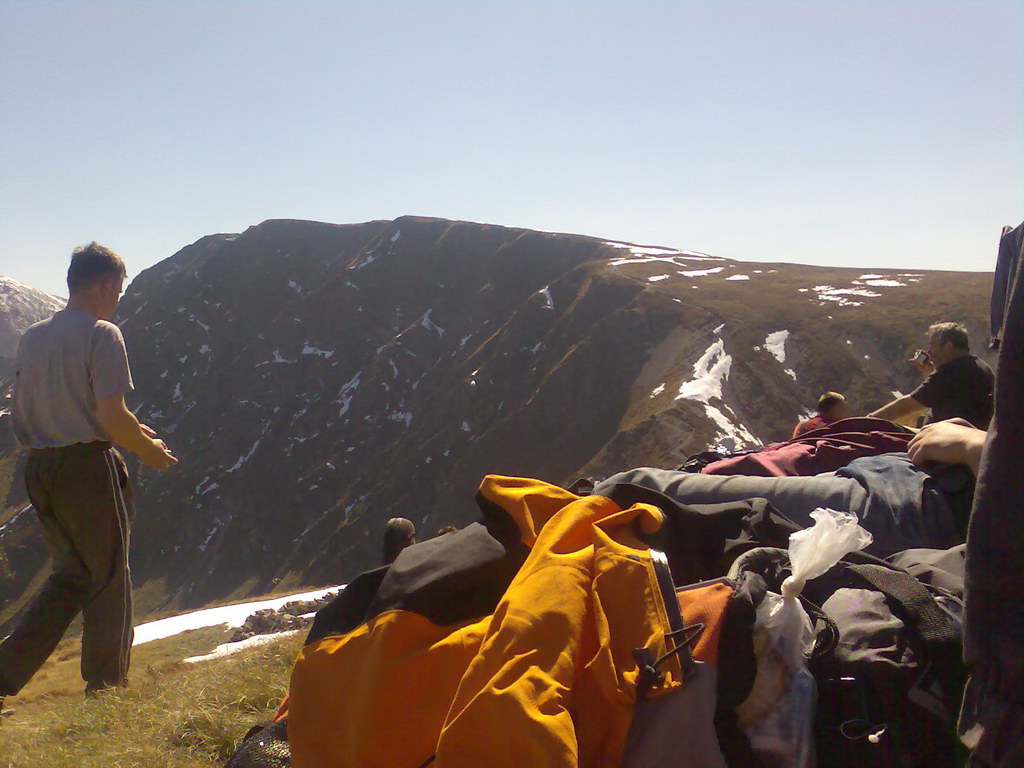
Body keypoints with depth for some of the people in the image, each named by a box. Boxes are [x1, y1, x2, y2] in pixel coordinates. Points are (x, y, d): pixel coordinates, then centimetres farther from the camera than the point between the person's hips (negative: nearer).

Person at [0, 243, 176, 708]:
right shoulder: (102, 335, -13)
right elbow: (112, 416, -20)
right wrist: (149, 450, -1)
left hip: (40, 469, 7)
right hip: (89, 466, -7)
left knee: (71, 575, 19)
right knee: (108, 576, 10)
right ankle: (106, 683, 21)